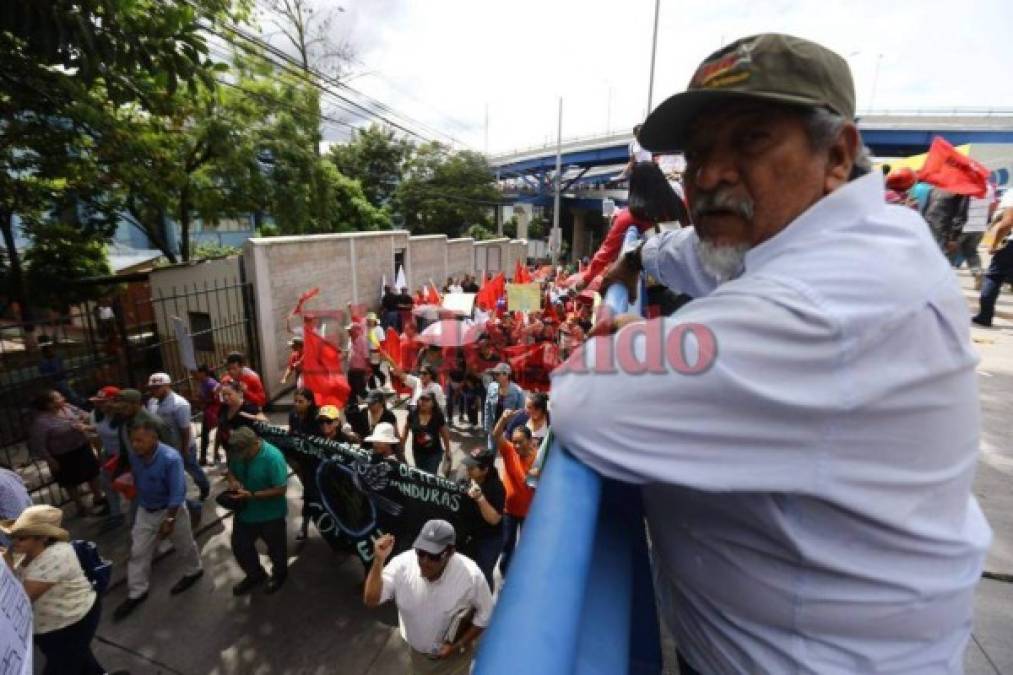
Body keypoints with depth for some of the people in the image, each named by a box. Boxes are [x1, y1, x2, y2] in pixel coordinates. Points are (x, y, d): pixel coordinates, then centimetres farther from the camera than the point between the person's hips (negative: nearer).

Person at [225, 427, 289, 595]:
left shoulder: (273, 457, -32)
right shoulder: (239, 453, -13)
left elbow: (281, 489, -29)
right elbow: (231, 471, 8)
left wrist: (252, 495, -32)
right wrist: (233, 480, -15)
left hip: (270, 514, -6)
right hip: (245, 511, 6)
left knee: (275, 548, 18)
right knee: (239, 546, 20)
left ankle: (279, 573, 49)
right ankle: (255, 575, 48)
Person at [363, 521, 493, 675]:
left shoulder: (470, 574, -33)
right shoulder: (402, 565, -27)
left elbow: (485, 615, -17)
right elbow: (371, 600, -27)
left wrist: (458, 645, -18)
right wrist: (378, 560, -39)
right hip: (418, 651, 3)